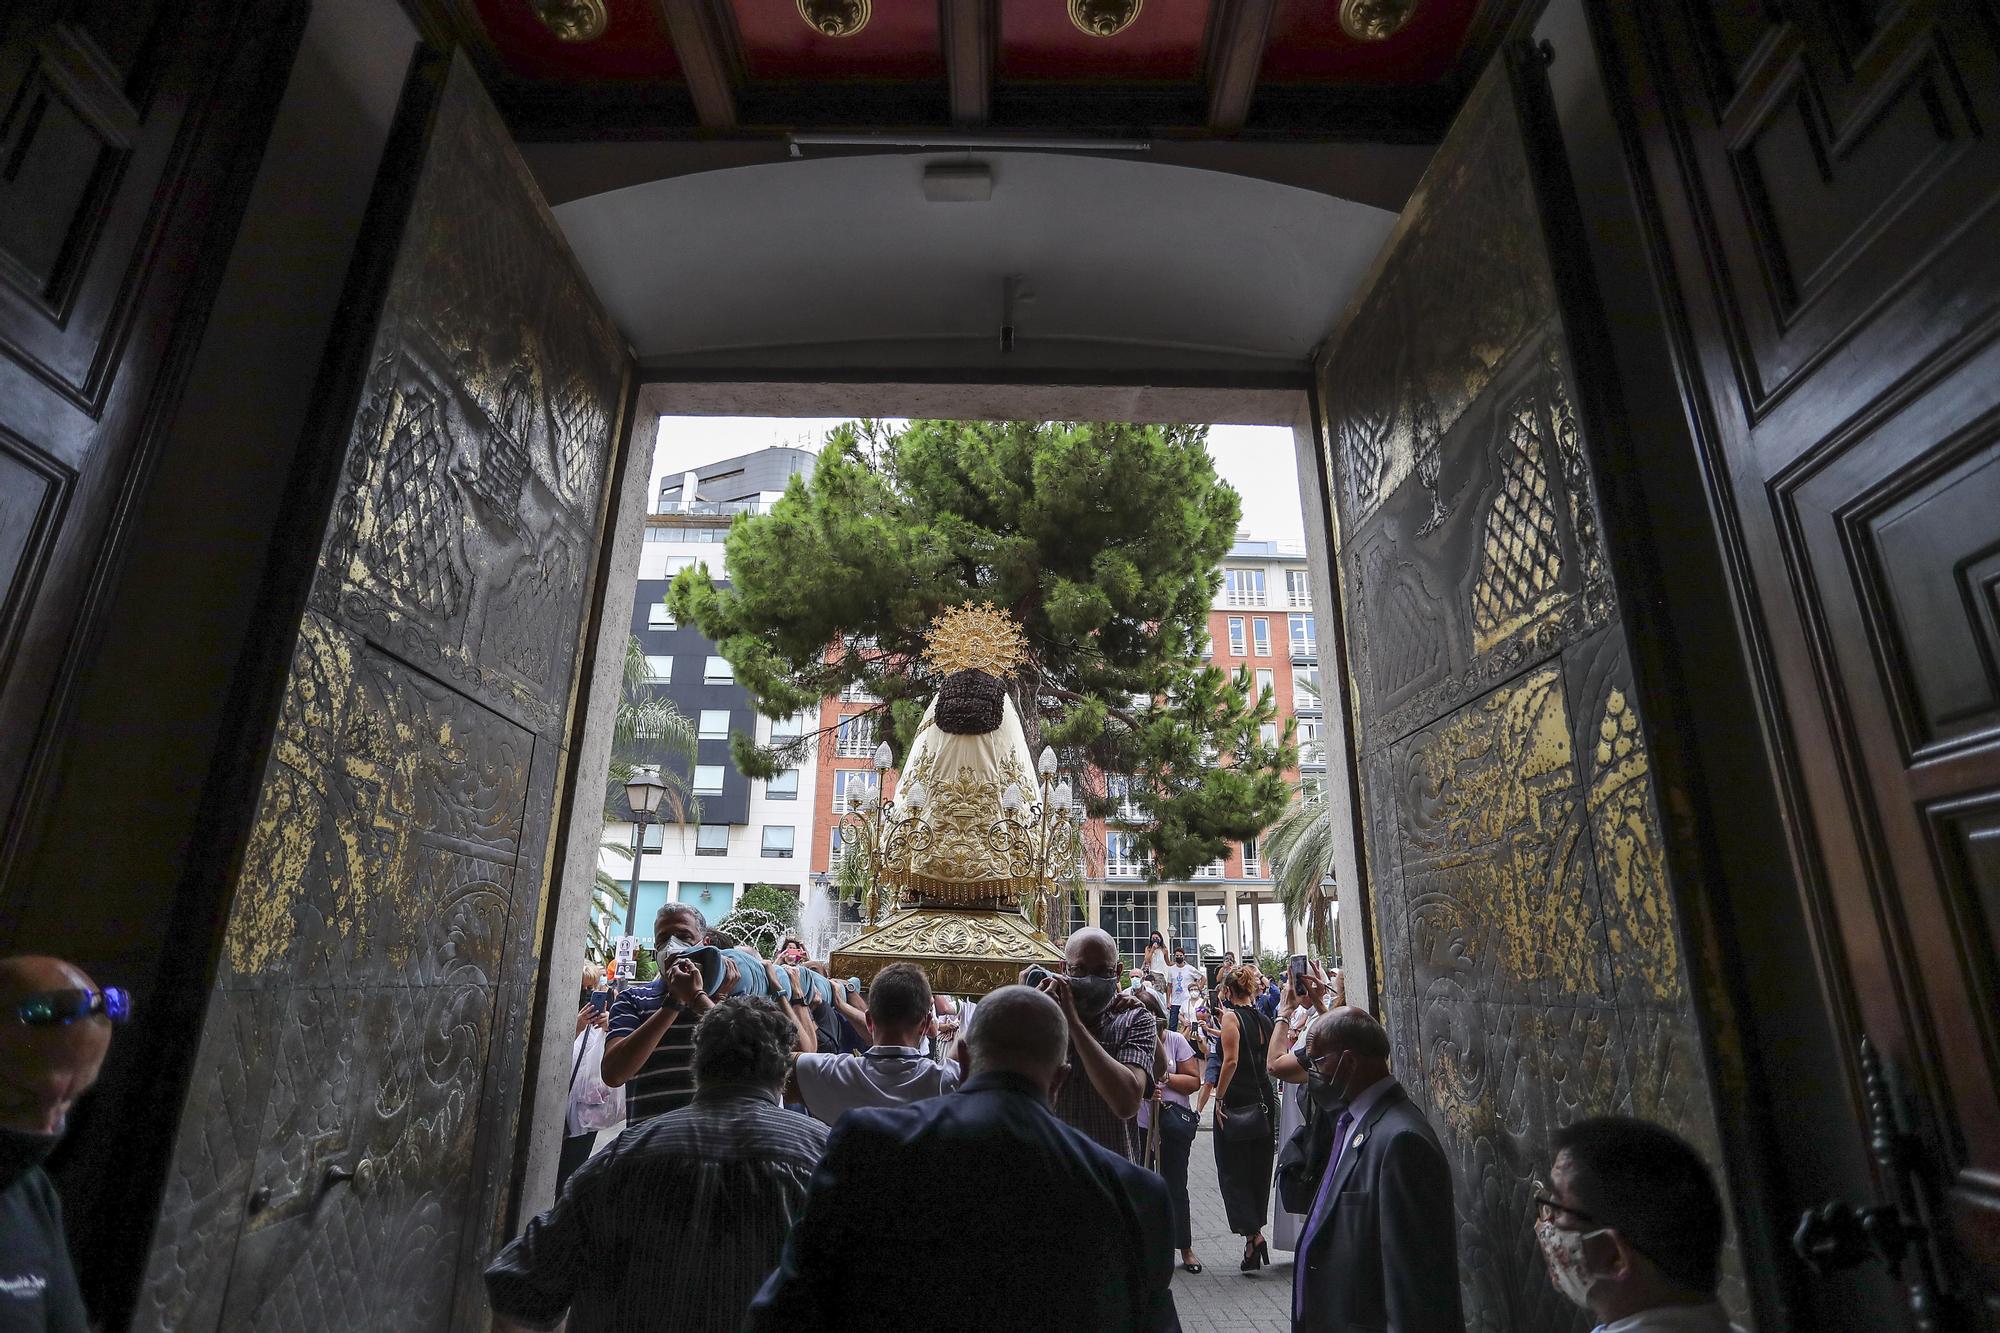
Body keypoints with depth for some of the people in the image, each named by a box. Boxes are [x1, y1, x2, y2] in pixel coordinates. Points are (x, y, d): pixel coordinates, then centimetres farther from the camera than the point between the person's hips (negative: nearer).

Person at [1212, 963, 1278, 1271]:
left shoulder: (1231, 1016, -11)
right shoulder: (1263, 1019, 8)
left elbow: (1231, 1060, -20)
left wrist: (1219, 1098, -15)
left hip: (1236, 1104, -7)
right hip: (1264, 1103, 7)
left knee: (1232, 1170, 3)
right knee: (1258, 1170, 15)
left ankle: (1252, 1234, -6)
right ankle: (1255, 1231, 23)